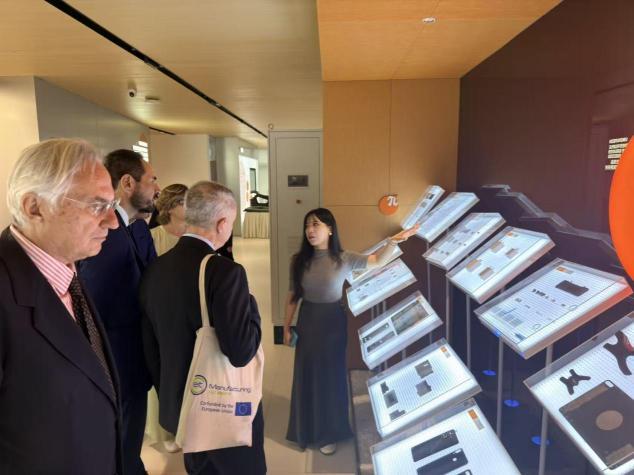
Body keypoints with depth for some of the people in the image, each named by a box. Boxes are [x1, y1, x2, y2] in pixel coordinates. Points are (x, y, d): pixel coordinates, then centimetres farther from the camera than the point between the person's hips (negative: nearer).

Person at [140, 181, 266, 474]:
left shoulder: (154, 269, -2)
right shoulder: (225, 271, -25)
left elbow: (149, 346, 6)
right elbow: (241, 352, -26)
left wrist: (169, 395, 19)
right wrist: (252, 305, -10)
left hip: (178, 407, 7)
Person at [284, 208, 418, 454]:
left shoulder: (343, 259, -11)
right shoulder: (299, 260, -6)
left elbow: (378, 261, -3)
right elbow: (293, 295, 1)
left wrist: (393, 241, -19)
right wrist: (287, 327, 4)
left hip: (333, 322, -1)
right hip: (307, 322, 2)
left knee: (330, 376, 11)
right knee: (306, 376, 12)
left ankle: (328, 433, 31)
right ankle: (306, 430, 34)